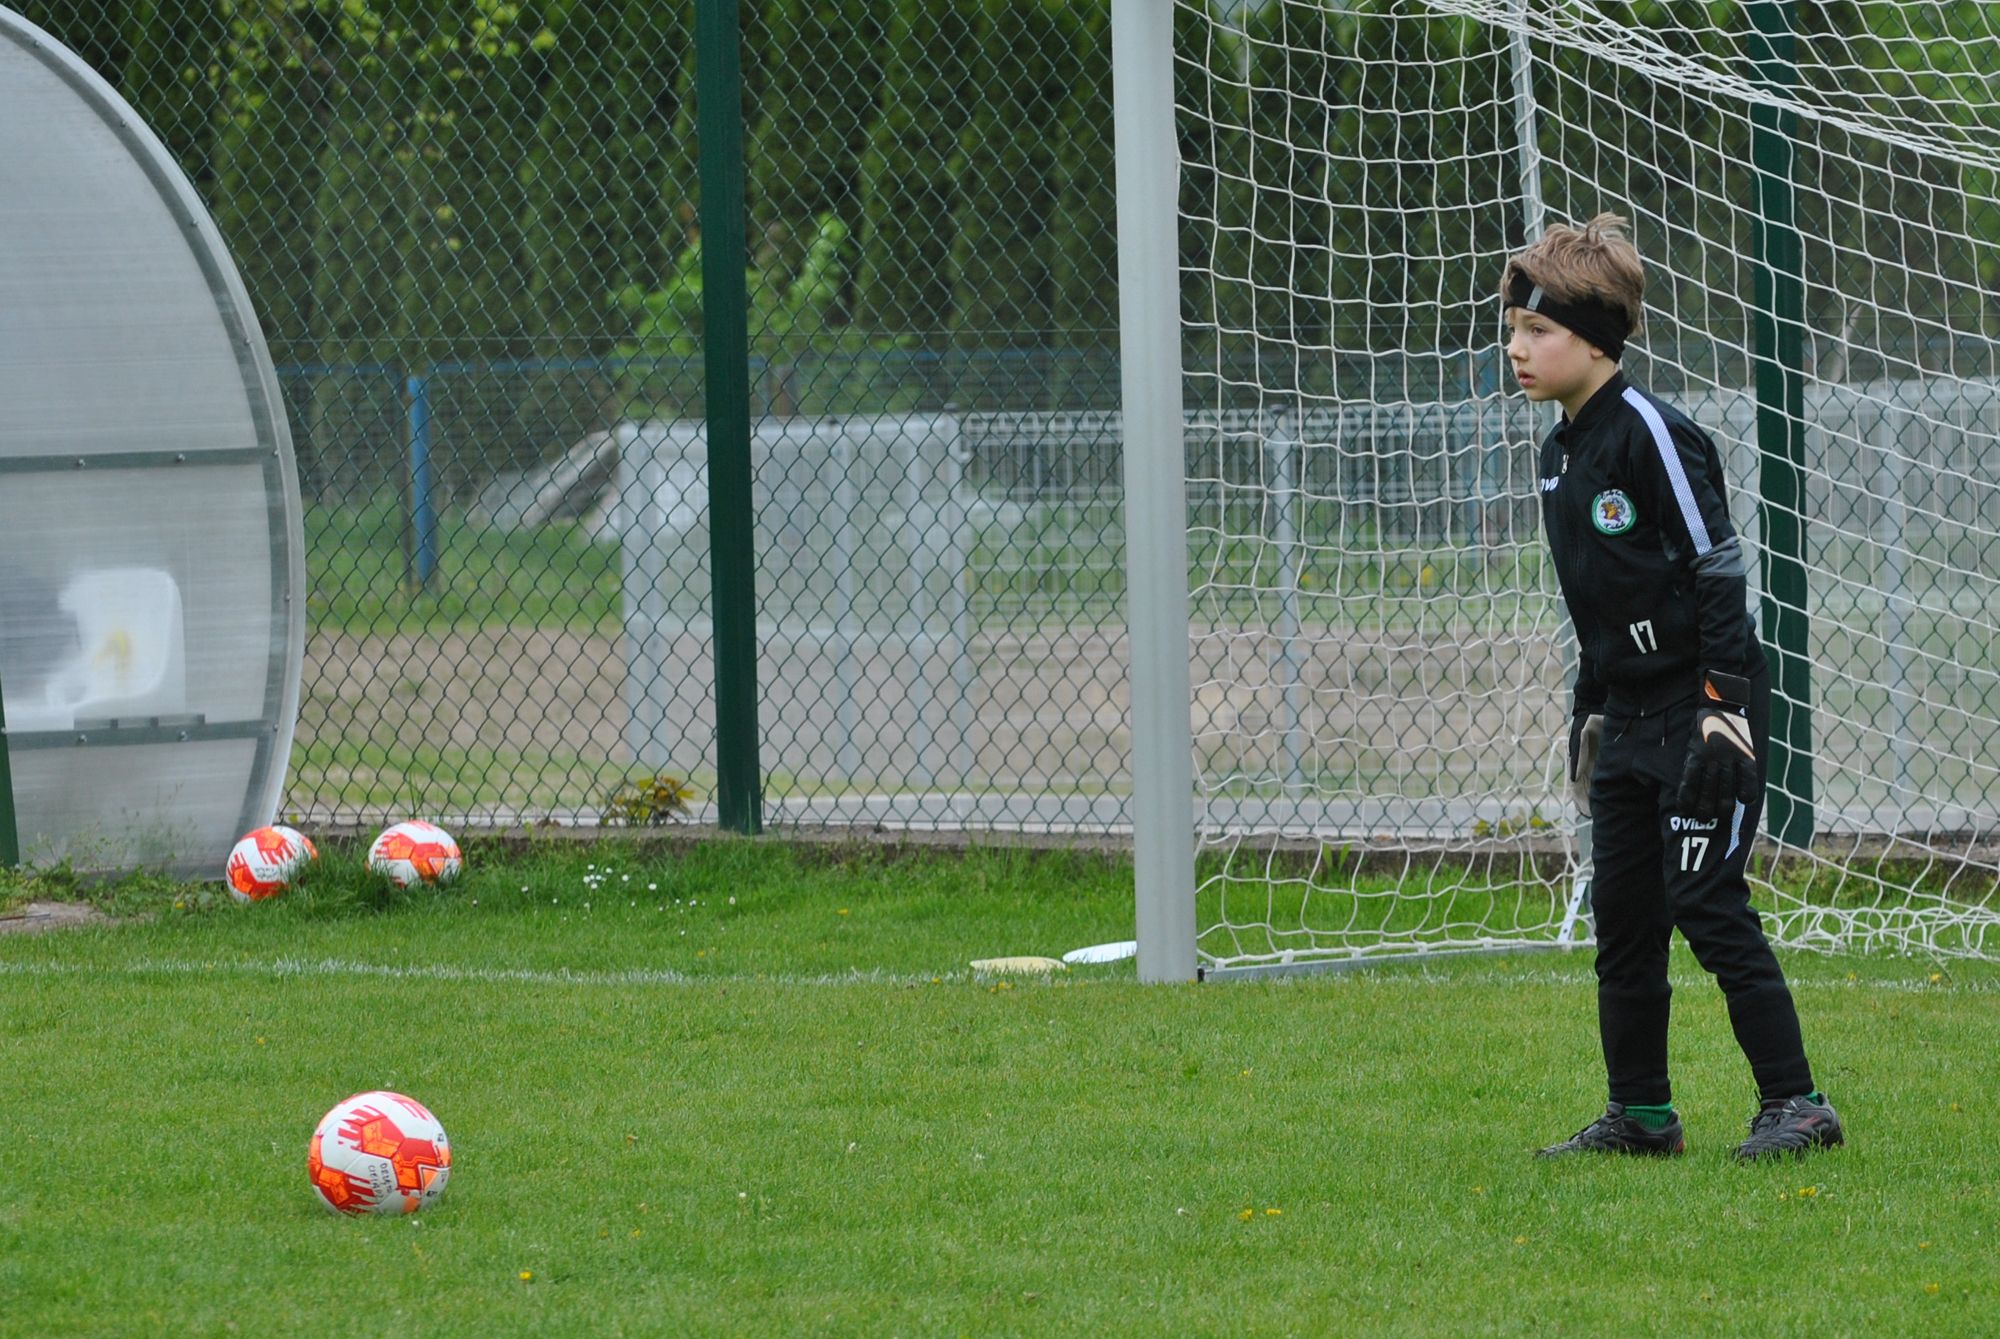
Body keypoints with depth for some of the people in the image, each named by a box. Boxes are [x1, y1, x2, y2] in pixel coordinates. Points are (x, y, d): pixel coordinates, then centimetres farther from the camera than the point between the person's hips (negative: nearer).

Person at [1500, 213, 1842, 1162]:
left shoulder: (1651, 433, -14)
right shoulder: (1560, 454, 12)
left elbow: (1719, 568, -16)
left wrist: (1722, 709, -19)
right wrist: (1589, 713, 21)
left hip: (1700, 715, -9)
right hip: (1626, 724, 9)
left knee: (1708, 905, -10)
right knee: (1622, 916, 8)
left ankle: (1794, 1102, -4)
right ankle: (1640, 1115, 17)